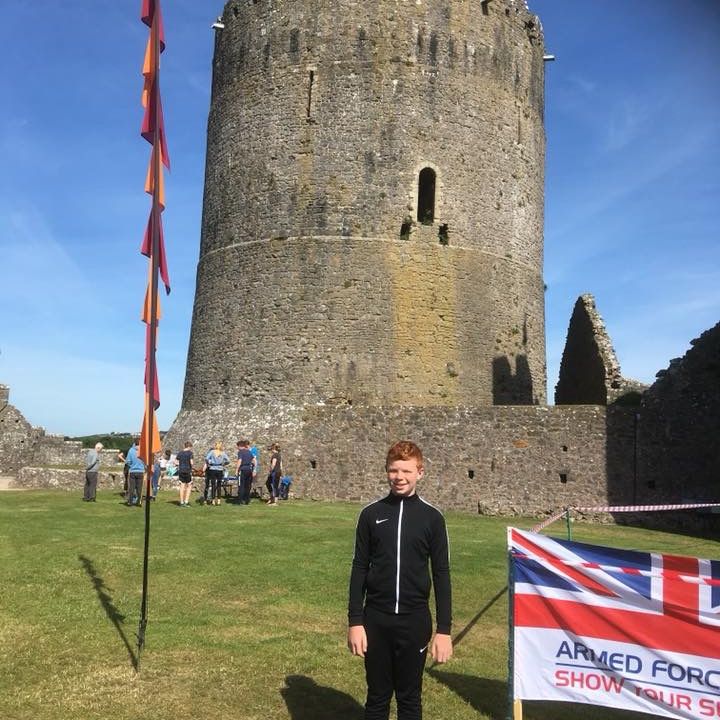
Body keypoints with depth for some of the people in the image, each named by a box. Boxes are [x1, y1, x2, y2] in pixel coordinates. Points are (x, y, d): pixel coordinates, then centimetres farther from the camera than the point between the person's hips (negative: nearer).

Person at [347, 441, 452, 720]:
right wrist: (355, 621, -2)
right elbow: (360, 569, 2)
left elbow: (441, 574, 0)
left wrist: (444, 630, -3)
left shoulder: (432, 517, -3)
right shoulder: (371, 514, -1)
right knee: (377, 698, 12)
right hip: (376, 619, 1)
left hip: (415, 620, 0)